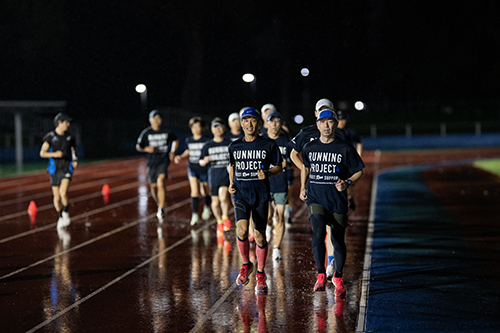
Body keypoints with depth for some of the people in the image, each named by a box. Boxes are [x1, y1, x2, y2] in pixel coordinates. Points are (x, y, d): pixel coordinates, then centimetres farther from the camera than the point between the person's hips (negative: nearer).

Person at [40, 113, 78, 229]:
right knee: (56, 197, 6)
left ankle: (66, 213, 2)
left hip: (67, 170, 0)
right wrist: (54, 154, -26)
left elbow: (74, 151, 19)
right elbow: (42, 153, -9)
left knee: (63, 192, -22)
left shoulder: (69, 137, 4)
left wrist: (75, 161, 0)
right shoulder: (50, 136, -6)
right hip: (55, 170, 0)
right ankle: (61, 217, 30)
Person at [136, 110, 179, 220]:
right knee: (153, 187, 11)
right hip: (152, 162, 2)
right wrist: (146, 149, -15)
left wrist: (172, 152, 6)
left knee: (161, 183, -22)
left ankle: (161, 210, -20)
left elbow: (176, 140, 19)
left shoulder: (167, 132, 0)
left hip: (164, 160, -2)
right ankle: (159, 205, 38)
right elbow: (138, 146, 5)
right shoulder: (146, 133, -2)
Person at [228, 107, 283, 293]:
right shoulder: (234, 146, 6)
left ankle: (260, 274, 20)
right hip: (241, 194, 1)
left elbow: (279, 167, 6)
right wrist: (231, 183, 6)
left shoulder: (269, 145, -1)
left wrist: (267, 173, -14)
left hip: (261, 195, -1)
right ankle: (246, 265, 6)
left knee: (260, 235, 3)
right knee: (242, 230, -19)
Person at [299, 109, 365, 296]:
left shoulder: (345, 148, -2)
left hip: (337, 201, -1)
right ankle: (321, 275, -12)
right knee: (318, 233, -22)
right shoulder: (310, 147, 6)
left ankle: (338, 277, 26)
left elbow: (359, 171, 5)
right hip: (315, 198, 1)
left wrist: (347, 183, -12)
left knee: (338, 241, 4)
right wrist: (303, 187, 19)